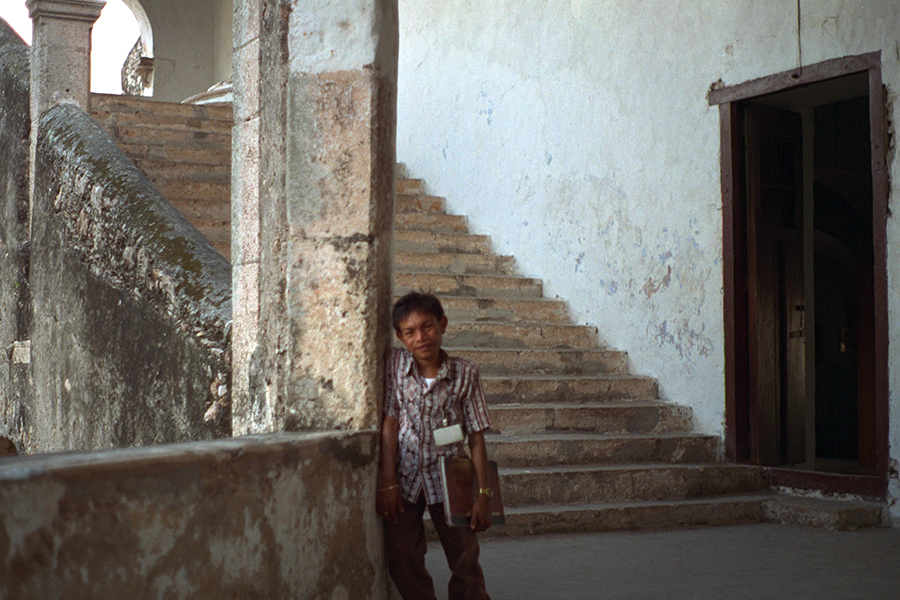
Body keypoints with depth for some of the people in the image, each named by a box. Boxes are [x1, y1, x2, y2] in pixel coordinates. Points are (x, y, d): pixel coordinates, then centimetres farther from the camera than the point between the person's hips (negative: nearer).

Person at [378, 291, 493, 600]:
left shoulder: (465, 373, -7)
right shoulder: (394, 364, -5)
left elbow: (476, 436, -5)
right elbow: (389, 423, -7)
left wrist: (483, 494, -7)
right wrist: (388, 483, -11)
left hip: (448, 477, -1)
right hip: (404, 477, 1)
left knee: (466, 560, 3)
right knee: (403, 560, 2)